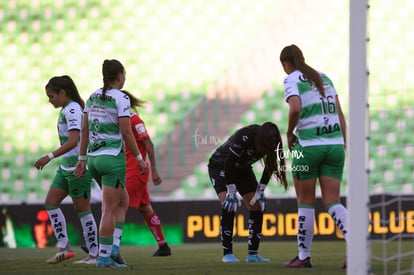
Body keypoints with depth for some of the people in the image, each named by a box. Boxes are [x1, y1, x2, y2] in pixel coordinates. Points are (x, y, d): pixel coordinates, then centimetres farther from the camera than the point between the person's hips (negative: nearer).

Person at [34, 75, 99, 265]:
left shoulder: (72, 110, -16)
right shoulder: (66, 109, 13)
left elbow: (73, 141, -26)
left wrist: (50, 157, -30)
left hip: (78, 166, -10)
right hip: (66, 166, 10)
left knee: (82, 209, -3)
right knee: (50, 202, 6)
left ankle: (94, 255, 3)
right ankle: (64, 248, 7)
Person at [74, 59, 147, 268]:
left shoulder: (93, 97, 10)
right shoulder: (120, 98, -11)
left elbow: (84, 130, 12)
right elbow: (126, 133, -14)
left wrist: (82, 159, 17)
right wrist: (139, 158, -5)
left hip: (93, 157, 7)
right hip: (113, 157, -7)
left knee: (123, 201, 18)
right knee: (109, 210, -2)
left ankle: (114, 248, 8)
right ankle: (104, 257, -2)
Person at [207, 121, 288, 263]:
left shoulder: (269, 141, -21)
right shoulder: (243, 138, -38)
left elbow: (270, 166, -5)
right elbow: (229, 163, -31)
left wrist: (260, 190, -7)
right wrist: (231, 192, -27)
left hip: (242, 169, 6)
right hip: (220, 166, -6)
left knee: (257, 206, -5)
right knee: (229, 205, -24)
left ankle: (252, 254, 0)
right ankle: (227, 254, -19)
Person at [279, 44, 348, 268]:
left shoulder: (292, 80, -3)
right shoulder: (323, 77, 16)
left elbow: (295, 108, -23)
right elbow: (340, 115, 14)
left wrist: (289, 133, -5)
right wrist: (344, 148, 17)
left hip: (308, 146, -5)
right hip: (334, 145, 5)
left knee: (305, 202, 9)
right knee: (332, 203, 4)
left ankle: (304, 256, 15)